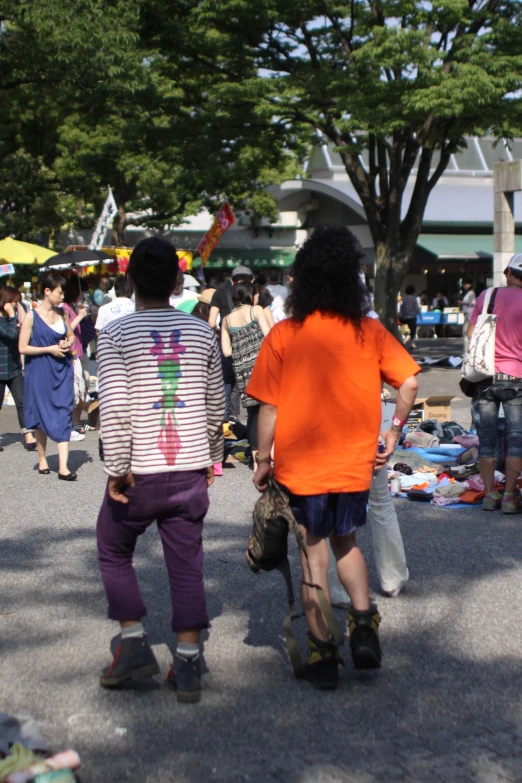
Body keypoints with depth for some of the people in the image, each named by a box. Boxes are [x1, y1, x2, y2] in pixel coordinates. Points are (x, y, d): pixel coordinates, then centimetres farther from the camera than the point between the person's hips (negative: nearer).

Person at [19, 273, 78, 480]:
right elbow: (23, 348, -9)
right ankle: (42, 459, 27)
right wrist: (49, 349, -15)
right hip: (40, 372, -3)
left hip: (62, 371, 3)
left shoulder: (62, 313, 6)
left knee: (63, 416, -5)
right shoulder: (31, 317, -7)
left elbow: (71, 335, 20)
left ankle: (63, 467, -7)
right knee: (42, 417, 8)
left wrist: (67, 344, -3)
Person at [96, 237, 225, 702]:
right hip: (190, 472, 3)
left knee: (114, 553, 18)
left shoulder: (116, 334, -8)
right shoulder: (202, 334, 3)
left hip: (138, 474, -3)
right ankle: (188, 664, 12)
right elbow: (216, 406, 10)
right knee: (187, 565, 8)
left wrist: (117, 468, -9)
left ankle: (134, 643, 14)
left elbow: (114, 407, -16)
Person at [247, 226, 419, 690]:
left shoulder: (283, 335, -7)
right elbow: (410, 381, -8)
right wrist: (393, 434, 3)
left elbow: (269, 407, -7)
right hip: (355, 461, 2)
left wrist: (263, 461, 3)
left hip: (301, 463, -2)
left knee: (314, 553, 10)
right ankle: (363, 622, 5)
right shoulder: (370, 331, -2)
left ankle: (322, 652, 14)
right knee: (346, 542, 23)